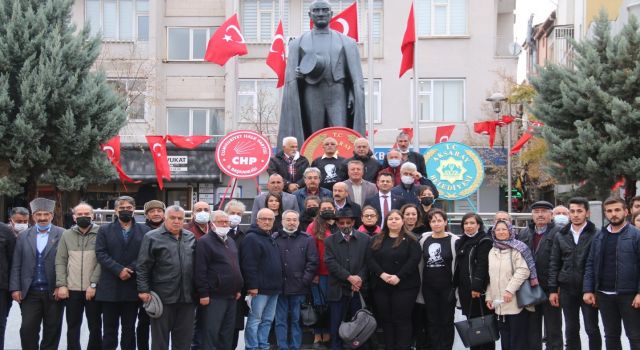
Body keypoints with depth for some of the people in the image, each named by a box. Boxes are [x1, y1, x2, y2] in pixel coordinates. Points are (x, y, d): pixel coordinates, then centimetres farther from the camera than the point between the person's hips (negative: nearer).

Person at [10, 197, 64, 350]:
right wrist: (15, 289, -1)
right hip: (30, 293, 2)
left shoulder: (62, 235, -1)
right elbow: (16, 266, 7)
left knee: (52, 331, 6)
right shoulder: (23, 236, 8)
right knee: (27, 330, 0)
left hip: (54, 292, -2)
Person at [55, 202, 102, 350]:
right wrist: (61, 285, -4)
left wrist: (93, 284, -12)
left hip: (93, 289, -2)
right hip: (72, 289, 2)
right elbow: (60, 261, 6)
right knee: (72, 327, 9)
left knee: (95, 326, 7)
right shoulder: (66, 235, 8)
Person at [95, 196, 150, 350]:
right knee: (109, 328, 5)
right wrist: (118, 270, -15)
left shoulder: (144, 230, 7)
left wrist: (130, 269, -15)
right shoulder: (104, 230, 7)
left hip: (133, 287, 0)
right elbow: (100, 253, -4)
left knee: (129, 328, 8)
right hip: (110, 287, 0)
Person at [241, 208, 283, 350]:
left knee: (267, 321, 12)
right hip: (259, 288, -9)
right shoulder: (252, 238, -9)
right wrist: (252, 285, -22)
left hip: (273, 288, 9)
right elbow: (248, 264, -17)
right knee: (255, 320, -4)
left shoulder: (271, 238, 19)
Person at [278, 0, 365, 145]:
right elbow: (290, 75, 12)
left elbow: (356, 77, 6)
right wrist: (300, 74, -10)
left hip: (338, 96, -1)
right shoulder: (297, 43, 14)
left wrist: (353, 97, -8)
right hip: (312, 96, 1)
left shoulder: (347, 42, 12)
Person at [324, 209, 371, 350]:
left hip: (359, 289, 1)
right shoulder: (330, 241, 4)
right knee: (336, 326, 3)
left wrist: (359, 278, -14)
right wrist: (349, 277, -15)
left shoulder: (365, 239, 6)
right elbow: (331, 263, -7)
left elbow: (368, 263, 1)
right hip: (338, 290, 0)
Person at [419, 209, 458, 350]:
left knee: (446, 321, 5)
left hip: (447, 287, -3)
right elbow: (420, 263, 14)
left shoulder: (454, 240, -5)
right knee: (432, 320, 8)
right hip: (429, 287, 3)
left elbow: (458, 264, -3)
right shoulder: (424, 239, 5)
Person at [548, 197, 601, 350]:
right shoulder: (561, 236, 8)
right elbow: (554, 264, 10)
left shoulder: (595, 234, -4)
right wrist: (553, 290, 4)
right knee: (571, 330, 11)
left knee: (592, 328, 2)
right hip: (567, 290, 4)